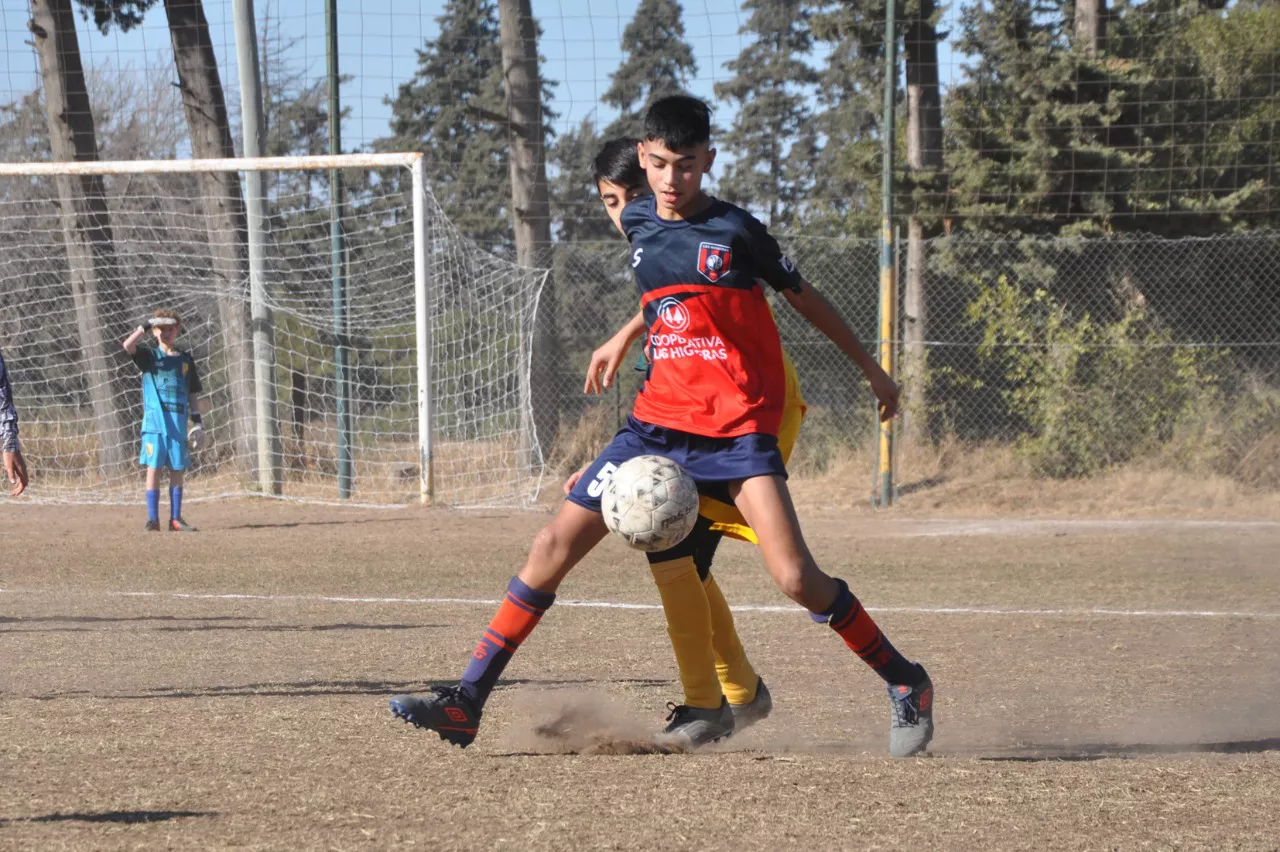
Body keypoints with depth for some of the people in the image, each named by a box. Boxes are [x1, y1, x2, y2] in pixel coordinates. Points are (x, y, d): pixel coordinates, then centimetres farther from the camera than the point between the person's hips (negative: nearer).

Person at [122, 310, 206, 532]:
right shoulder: (149, 356, 5)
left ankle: (175, 519, 9)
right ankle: (153, 519, -2)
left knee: (177, 469, 4)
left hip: (179, 421, 3)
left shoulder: (186, 360, 13)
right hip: (154, 419, -3)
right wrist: (146, 327, -17)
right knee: (153, 468, -4)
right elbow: (128, 345, -15)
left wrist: (197, 420, 8)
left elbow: (193, 394, 15)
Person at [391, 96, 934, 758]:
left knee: (796, 578, -18)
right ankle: (466, 703, 1)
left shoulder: (735, 230, -6)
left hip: (738, 429, -5)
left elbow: (804, 298, 6)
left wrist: (870, 367, 13)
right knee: (554, 546, -3)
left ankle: (905, 684, 0)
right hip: (659, 422, 5)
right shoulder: (637, 223, 7)